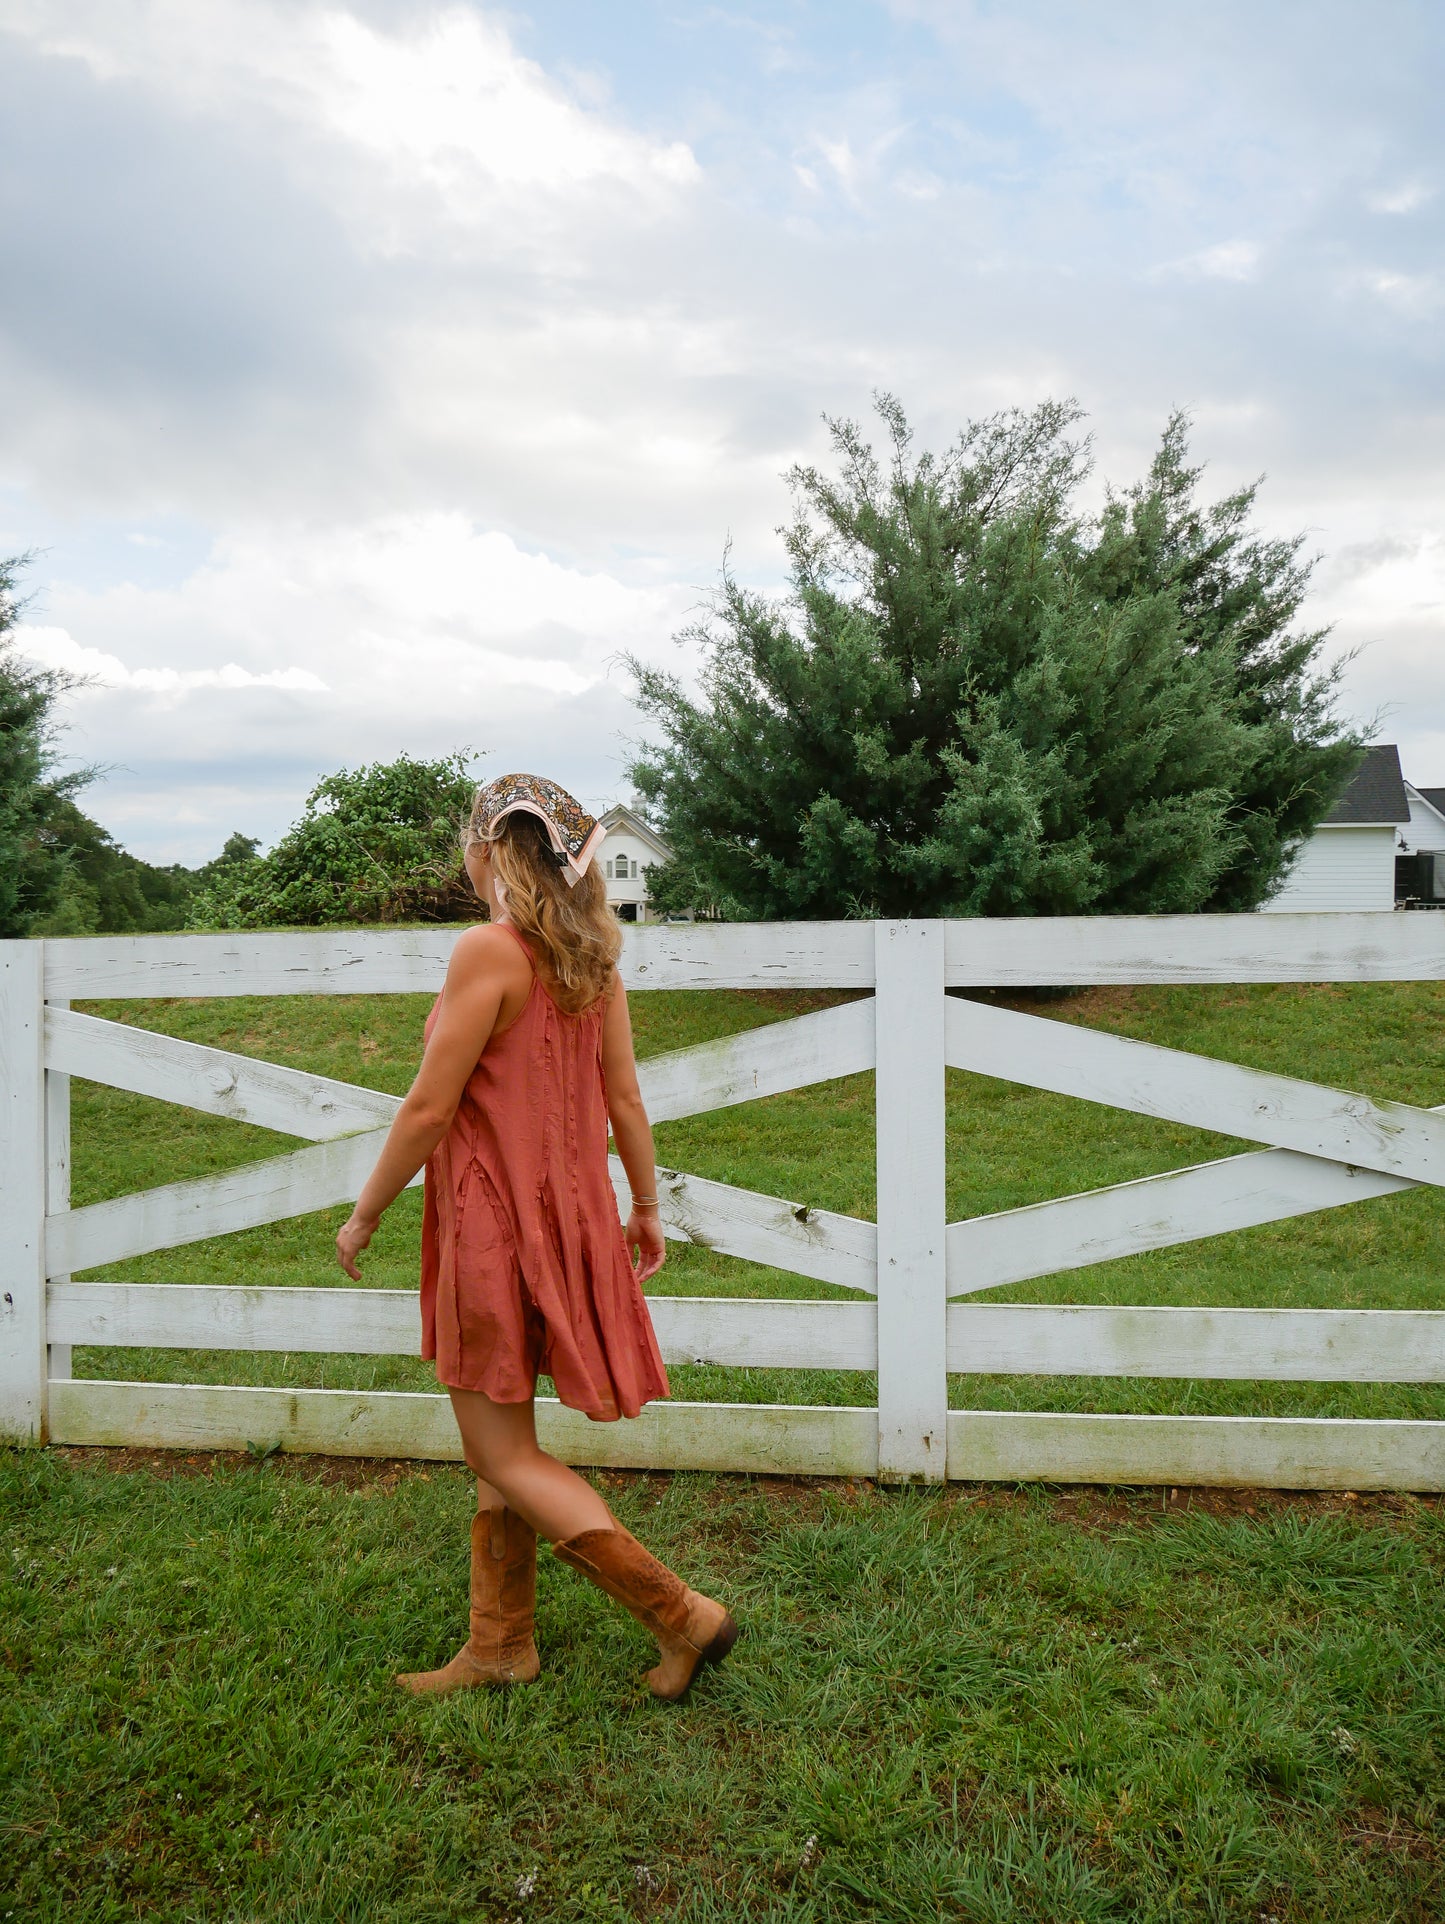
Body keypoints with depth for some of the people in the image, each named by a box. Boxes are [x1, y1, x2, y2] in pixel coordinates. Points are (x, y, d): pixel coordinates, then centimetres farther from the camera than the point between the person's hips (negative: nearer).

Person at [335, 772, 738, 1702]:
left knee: (503, 1452, 3)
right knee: (501, 1438, 19)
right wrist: (646, 1207, 17)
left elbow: (430, 1110, -17)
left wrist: (365, 1215, -5)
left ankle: (681, 1613, 3)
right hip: (567, 1209, 8)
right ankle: (501, 1644, 31)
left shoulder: (489, 951, -18)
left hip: (495, 1217, -8)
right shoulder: (593, 954, 5)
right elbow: (624, 1097, 7)